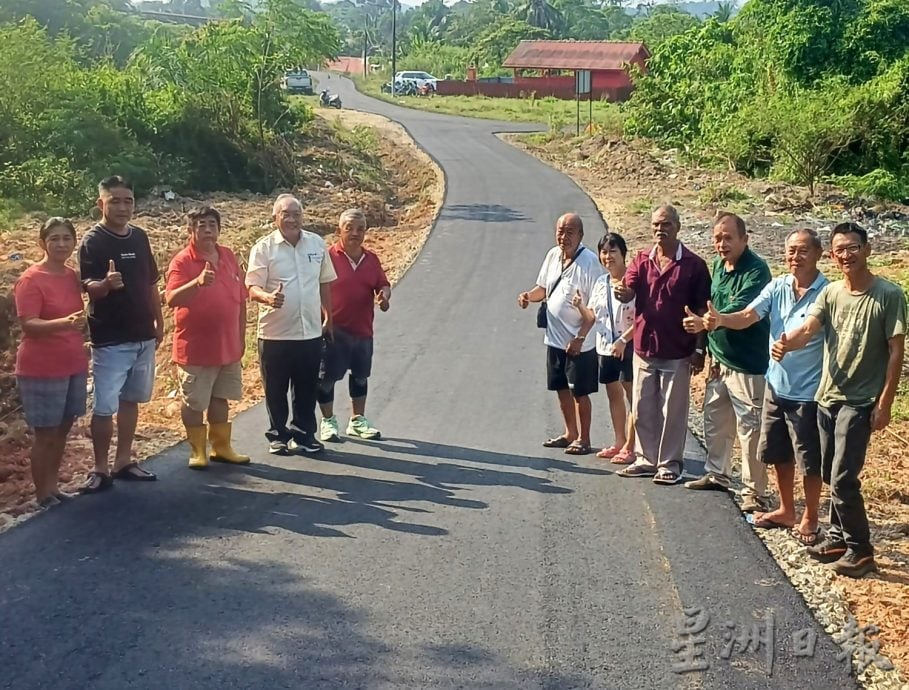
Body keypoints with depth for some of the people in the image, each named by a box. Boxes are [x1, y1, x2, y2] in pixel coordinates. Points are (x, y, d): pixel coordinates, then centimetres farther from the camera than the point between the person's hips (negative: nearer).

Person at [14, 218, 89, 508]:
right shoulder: (31, 279, -14)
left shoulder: (72, 276, 7)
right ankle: (43, 496, 14)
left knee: (62, 429, 13)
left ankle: (53, 487, 25)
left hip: (73, 365, 7)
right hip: (41, 370, -7)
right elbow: (28, 325, -22)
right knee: (45, 433, 2)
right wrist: (64, 323, -37)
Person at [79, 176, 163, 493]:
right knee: (105, 407, -4)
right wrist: (105, 284, -42)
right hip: (110, 340, -6)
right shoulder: (93, 240, -11)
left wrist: (159, 322, 15)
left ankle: (124, 461, 25)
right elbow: (88, 286, -20)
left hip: (143, 336, 6)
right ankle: (100, 469, 8)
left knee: (130, 400, 14)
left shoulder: (140, 237, 7)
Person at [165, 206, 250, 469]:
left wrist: (241, 336, 12)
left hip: (228, 344, 6)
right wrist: (199, 282, -43)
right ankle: (197, 450, 17)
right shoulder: (182, 261, -13)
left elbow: (240, 298, 12)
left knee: (220, 397, 16)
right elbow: (172, 300, -27)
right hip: (196, 346, -6)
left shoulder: (228, 257, 6)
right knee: (194, 402, 4)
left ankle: (221, 447, 27)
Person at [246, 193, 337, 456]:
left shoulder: (317, 244, 6)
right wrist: (268, 298, -32)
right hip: (275, 333, -3)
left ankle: (303, 434, 26)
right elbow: (252, 288, -11)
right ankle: (278, 436, 22)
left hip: (311, 332, 3)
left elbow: (325, 283, 16)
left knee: (307, 389, 12)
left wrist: (328, 317, 17)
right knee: (276, 390, 7)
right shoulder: (264, 247, -6)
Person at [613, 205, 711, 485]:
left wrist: (699, 349, -7)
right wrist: (621, 292, -33)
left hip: (677, 353, -4)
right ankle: (646, 459, 25)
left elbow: (702, 310, -4)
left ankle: (670, 464, 16)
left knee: (673, 411, 5)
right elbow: (627, 292, -9)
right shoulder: (641, 261, 5)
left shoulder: (693, 264, -5)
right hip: (644, 349, 4)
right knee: (642, 409, 12)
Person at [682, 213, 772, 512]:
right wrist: (712, 352, 15)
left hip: (747, 365, -9)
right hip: (719, 359, 9)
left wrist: (705, 323, -47)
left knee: (749, 428, -2)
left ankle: (754, 492, 7)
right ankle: (717, 474, 36)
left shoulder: (756, 270, -19)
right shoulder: (719, 264, 8)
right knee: (714, 421, 19)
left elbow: (740, 310, -32)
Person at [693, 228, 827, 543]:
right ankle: (786, 510, 37)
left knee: (809, 459, 6)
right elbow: (748, 316, -10)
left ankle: (809, 519, 24)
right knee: (779, 453, 19)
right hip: (776, 385, 6)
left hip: (807, 391, -6)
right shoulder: (777, 287, 0)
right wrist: (720, 320, -29)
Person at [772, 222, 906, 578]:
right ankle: (839, 535, 31)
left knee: (842, 479, -8)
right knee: (831, 476, 15)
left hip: (860, 402, -6)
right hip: (827, 397, 6)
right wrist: (786, 342, -35)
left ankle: (860, 549, 7)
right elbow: (808, 328, -11)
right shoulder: (830, 293, 4)